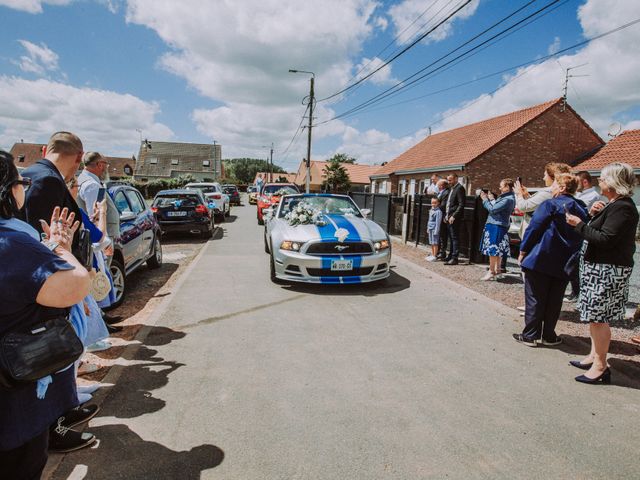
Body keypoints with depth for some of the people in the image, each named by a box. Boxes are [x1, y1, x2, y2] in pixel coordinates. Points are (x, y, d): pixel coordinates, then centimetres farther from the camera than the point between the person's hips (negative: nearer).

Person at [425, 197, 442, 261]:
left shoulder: (438, 211, -15)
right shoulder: (431, 210, 12)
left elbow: (438, 222, -17)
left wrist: (436, 230, -18)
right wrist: (428, 228, 20)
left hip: (435, 229, -9)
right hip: (430, 229, 9)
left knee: (435, 243, -4)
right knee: (431, 243, 14)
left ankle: (435, 256, 0)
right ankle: (432, 254, 22)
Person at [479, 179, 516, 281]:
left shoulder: (508, 199, -18)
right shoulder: (505, 197, 14)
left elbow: (492, 209, -17)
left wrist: (485, 199, -6)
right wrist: (492, 199, 12)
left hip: (497, 227, -10)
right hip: (497, 226, 10)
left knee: (492, 250, -5)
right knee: (496, 250, 17)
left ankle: (491, 272, 1)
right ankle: (497, 270, 26)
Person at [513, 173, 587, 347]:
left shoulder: (550, 205, -10)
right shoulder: (581, 209, 9)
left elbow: (533, 229, -12)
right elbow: (582, 235, 13)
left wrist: (523, 251, -3)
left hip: (541, 260, -6)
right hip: (564, 264, 6)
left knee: (535, 298, 2)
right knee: (554, 300, 13)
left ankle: (531, 335, 6)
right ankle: (548, 335, 20)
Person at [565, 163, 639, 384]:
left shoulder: (622, 208, -18)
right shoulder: (614, 204, 14)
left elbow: (605, 239, -24)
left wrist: (579, 224, -17)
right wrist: (595, 215, 0)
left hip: (608, 271, -10)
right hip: (599, 267, 10)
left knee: (599, 317, -4)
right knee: (595, 316, 17)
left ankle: (600, 366, 6)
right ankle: (594, 356, 29)